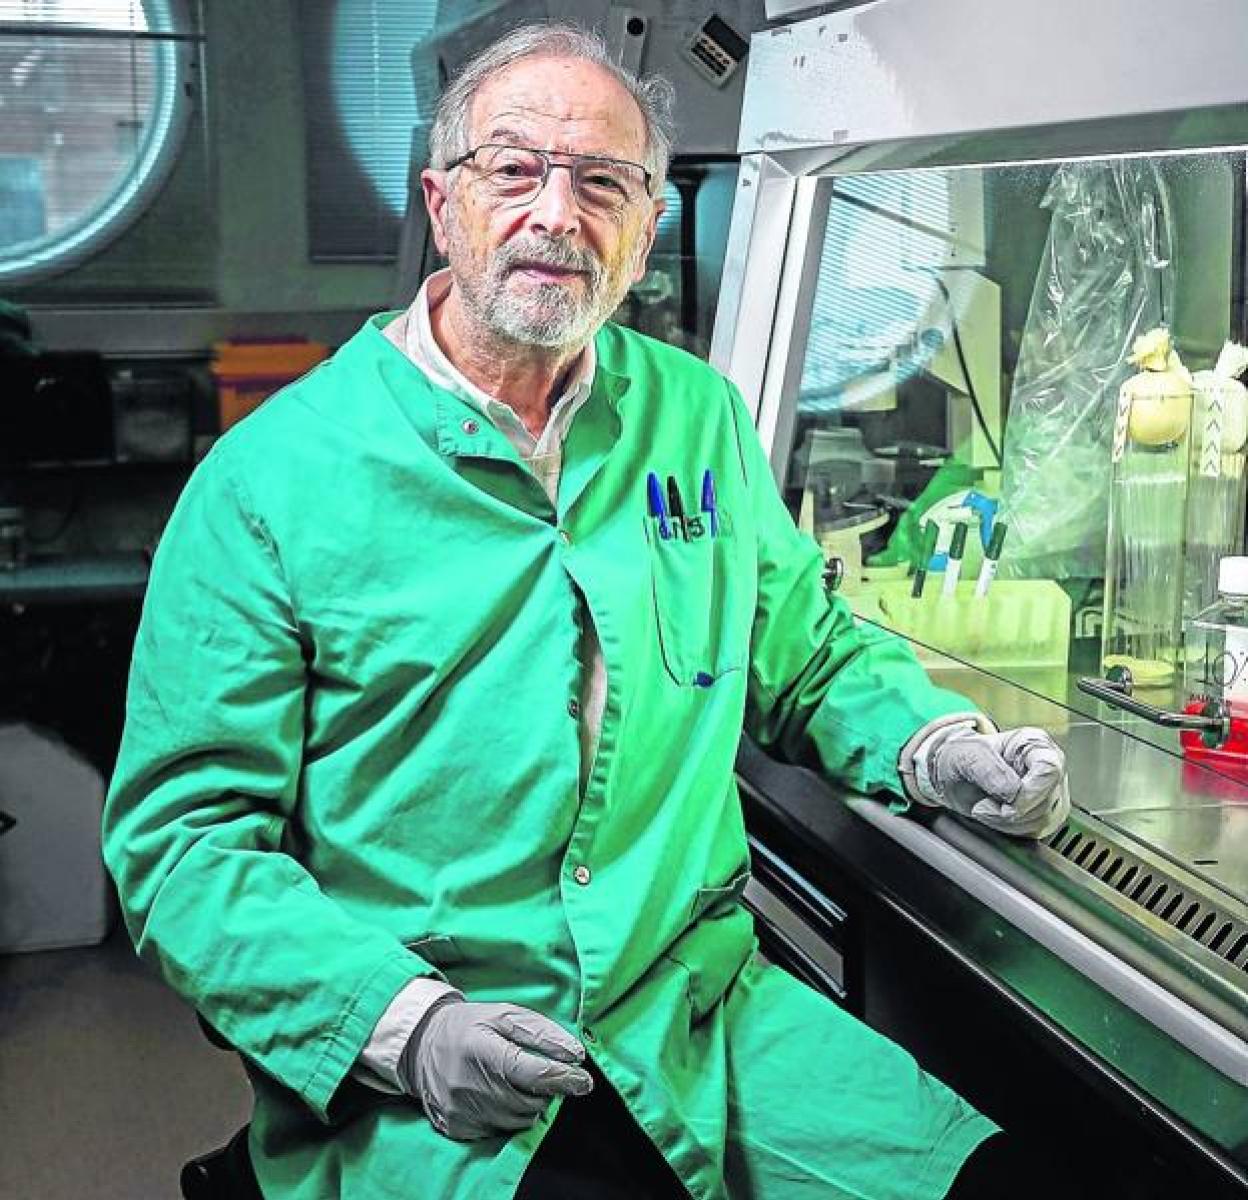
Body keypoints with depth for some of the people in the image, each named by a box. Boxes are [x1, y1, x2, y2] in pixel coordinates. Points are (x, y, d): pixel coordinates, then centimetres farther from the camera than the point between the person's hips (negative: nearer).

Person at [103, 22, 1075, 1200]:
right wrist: (401, 1020, -18)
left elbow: (809, 651, 21)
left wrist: (934, 743, 0)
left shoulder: (701, 417, 9)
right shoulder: (272, 477, -6)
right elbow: (181, 836, -6)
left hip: (696, 1018, 4)